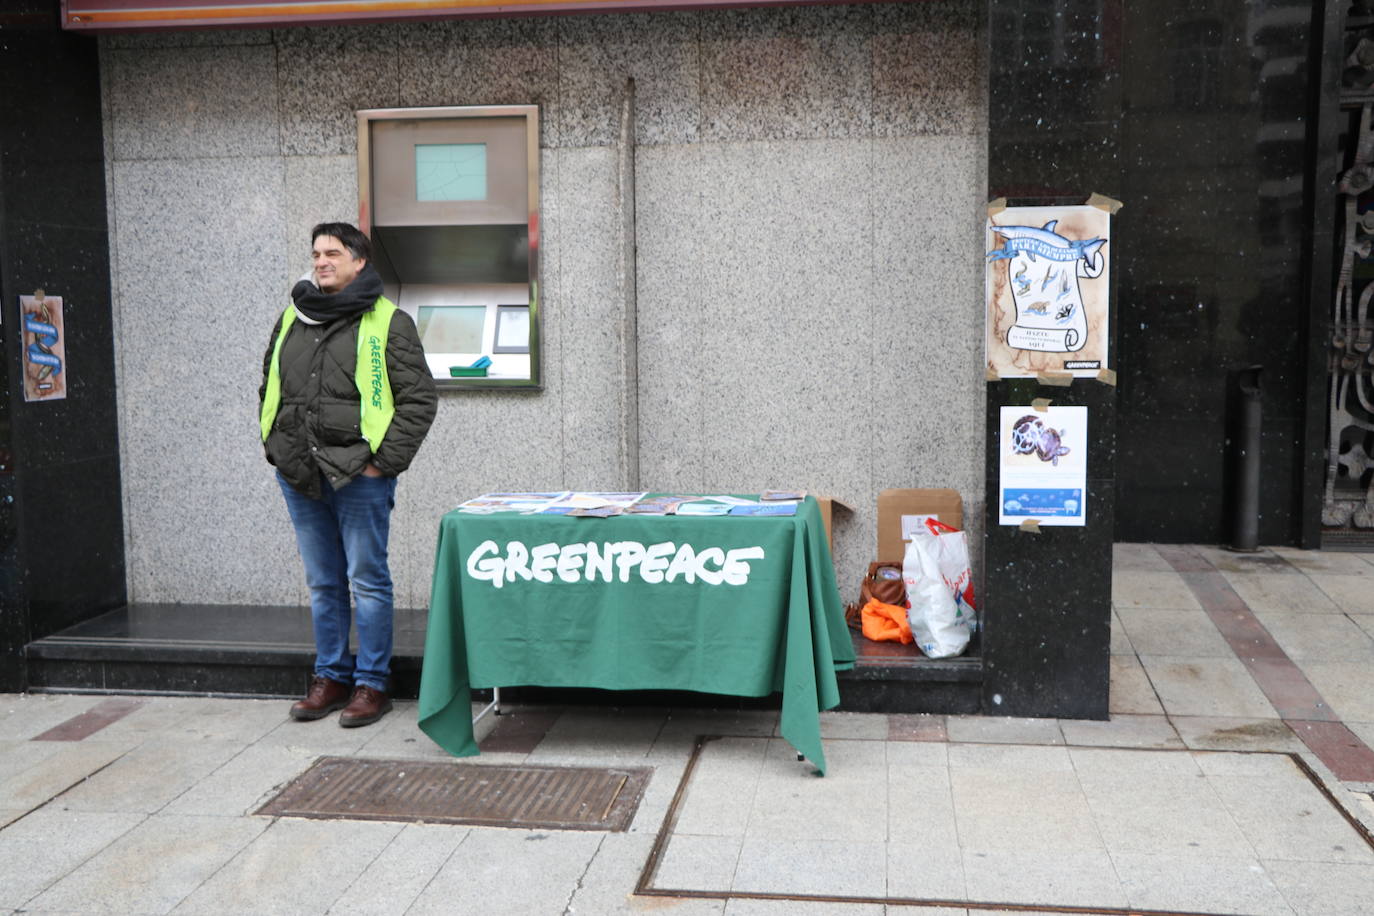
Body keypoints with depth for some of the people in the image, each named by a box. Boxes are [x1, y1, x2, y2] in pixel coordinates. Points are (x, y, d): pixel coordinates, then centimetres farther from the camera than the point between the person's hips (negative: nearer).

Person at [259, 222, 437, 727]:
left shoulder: (388, 322, -2)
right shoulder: (291, 320, 15)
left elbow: (419, 398, -5)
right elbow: (269, 388, 25)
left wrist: (384, 460, -10)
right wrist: (275, 447, 13)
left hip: (359, 476, -5)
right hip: (299, 476, 5)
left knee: (368, 581, 0)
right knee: (323, 584, 13)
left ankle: (371, 683, 9)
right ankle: (330, 676, 24)